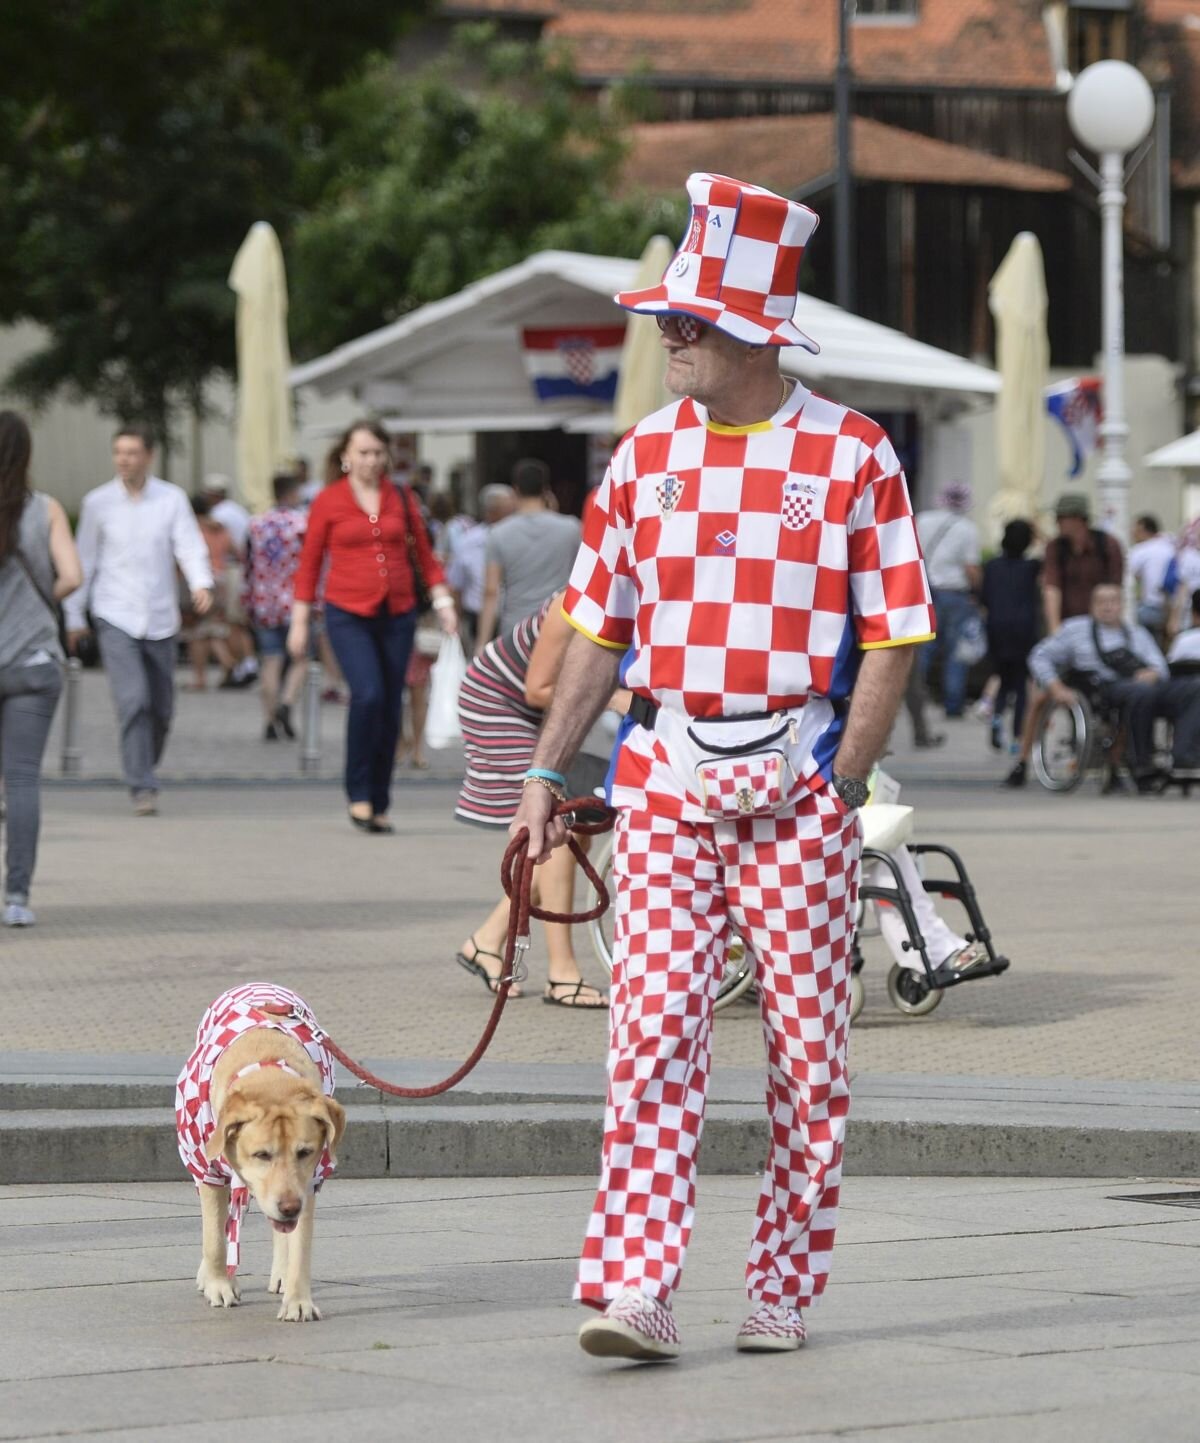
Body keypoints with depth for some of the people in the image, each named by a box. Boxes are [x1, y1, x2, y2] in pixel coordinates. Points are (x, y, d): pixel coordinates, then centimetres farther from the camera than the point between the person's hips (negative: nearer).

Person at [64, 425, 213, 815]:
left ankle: (143, 771, 33)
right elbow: (85, 560, 9)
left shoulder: (172, 499, 1)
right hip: (115, 618, -2)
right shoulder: (98, 502, 2)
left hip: (160, 618, 2)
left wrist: (202, 584, -28)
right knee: (133, 701, -17)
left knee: (161, 709, 9)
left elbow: (190, 546, -8)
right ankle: (143, 788, -16)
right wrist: (75, 615, 12)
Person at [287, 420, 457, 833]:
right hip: (348, 614, -3)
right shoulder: (328, 501, 2)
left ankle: (379, 805, 15)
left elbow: (424, 556, 14)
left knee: (390, 707, 4)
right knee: (368, 694, -22)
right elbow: (309, 565, 5)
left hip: (397, 613, 3)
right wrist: (299, 623, 2)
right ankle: (359, 794, -9)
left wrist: (443, 601, 4)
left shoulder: (401, 500, 9)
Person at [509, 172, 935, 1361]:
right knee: (652, 1034, -9)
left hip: (800, 786, -2)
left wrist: (837, 786, -10)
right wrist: (544, 775, 7)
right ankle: (635, 1291, -12)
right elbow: (600, 628, 12)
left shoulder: (852, 455, -3)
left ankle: (783, 1292, 14)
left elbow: (892, 638, -3)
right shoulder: (645, 455, 8)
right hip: (663, 781, 2)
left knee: (806, 1048, 3)